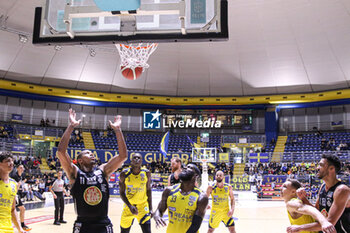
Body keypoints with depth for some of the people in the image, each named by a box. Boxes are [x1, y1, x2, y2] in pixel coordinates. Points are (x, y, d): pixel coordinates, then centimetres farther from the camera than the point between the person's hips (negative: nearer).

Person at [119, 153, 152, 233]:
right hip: (129, 205, 0)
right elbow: (122, 192, -8)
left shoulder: (146, 173, -11)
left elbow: (148, 190, 1)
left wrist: (150, 208, -2)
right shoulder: (124, 174, -15)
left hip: (143, 205, 0)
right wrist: (130, 206, -20)